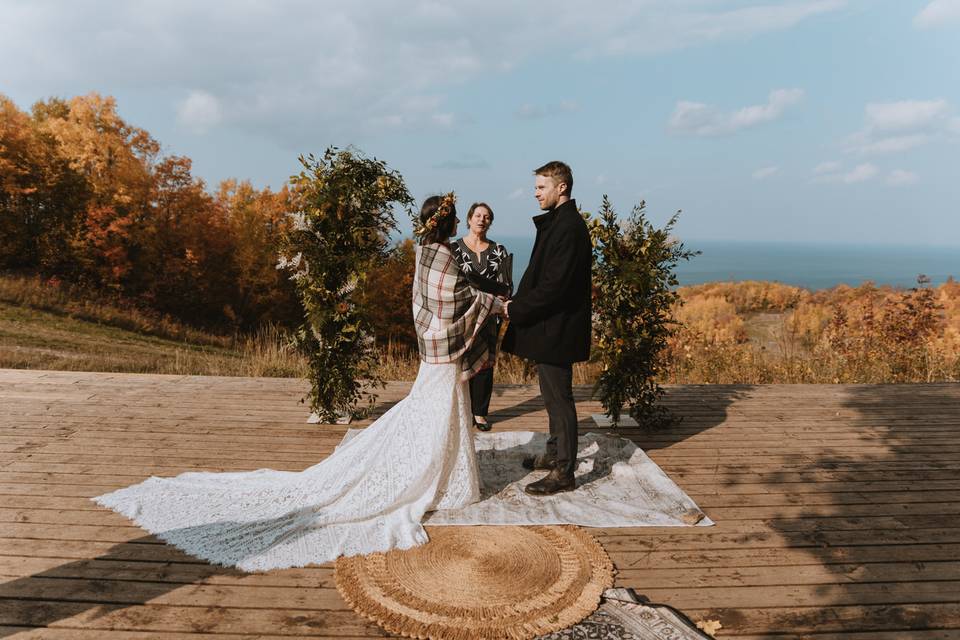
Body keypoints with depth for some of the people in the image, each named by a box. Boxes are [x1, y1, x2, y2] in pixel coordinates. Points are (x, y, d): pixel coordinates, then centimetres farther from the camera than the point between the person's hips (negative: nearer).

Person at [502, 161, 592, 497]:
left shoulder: (569, 227, -18)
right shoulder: (557, 222, 14)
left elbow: (553, 286, -24)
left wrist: (517, 309, -16)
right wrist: (518, 303, 5)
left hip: (557, 328, -10)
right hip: (549, 327, 10)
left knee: (559, 398, -1)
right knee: (553, 395, 20)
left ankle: (563, 473, 11)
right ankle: (555, 453, 36)